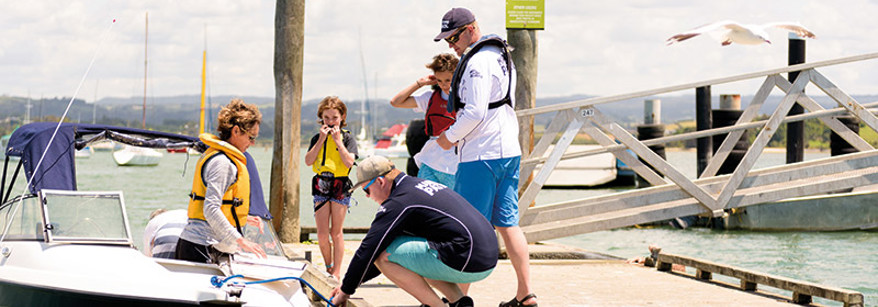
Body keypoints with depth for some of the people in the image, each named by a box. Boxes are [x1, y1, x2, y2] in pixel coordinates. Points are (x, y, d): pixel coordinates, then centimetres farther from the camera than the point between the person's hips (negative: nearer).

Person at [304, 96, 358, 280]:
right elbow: (308, 161, -3)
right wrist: (321, 140, -8)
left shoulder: (347, 138, 0)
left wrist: (338, 140, -13)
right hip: (321, 185, 3)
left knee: (336, 232, 0)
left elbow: (349, 162, -12)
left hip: (340, 186, -3)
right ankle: (328, 267, 16)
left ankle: (336, 272, 6)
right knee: (322, 234, -1)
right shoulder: (317, 138, 8)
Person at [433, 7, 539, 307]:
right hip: (508, 150, 10)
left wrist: (450, 137, -7)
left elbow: (474, 113, -21)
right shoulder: (502, 56, 17)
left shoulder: (478, 61, -14)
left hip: (482, 156, -10)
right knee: (507, 224, 10)